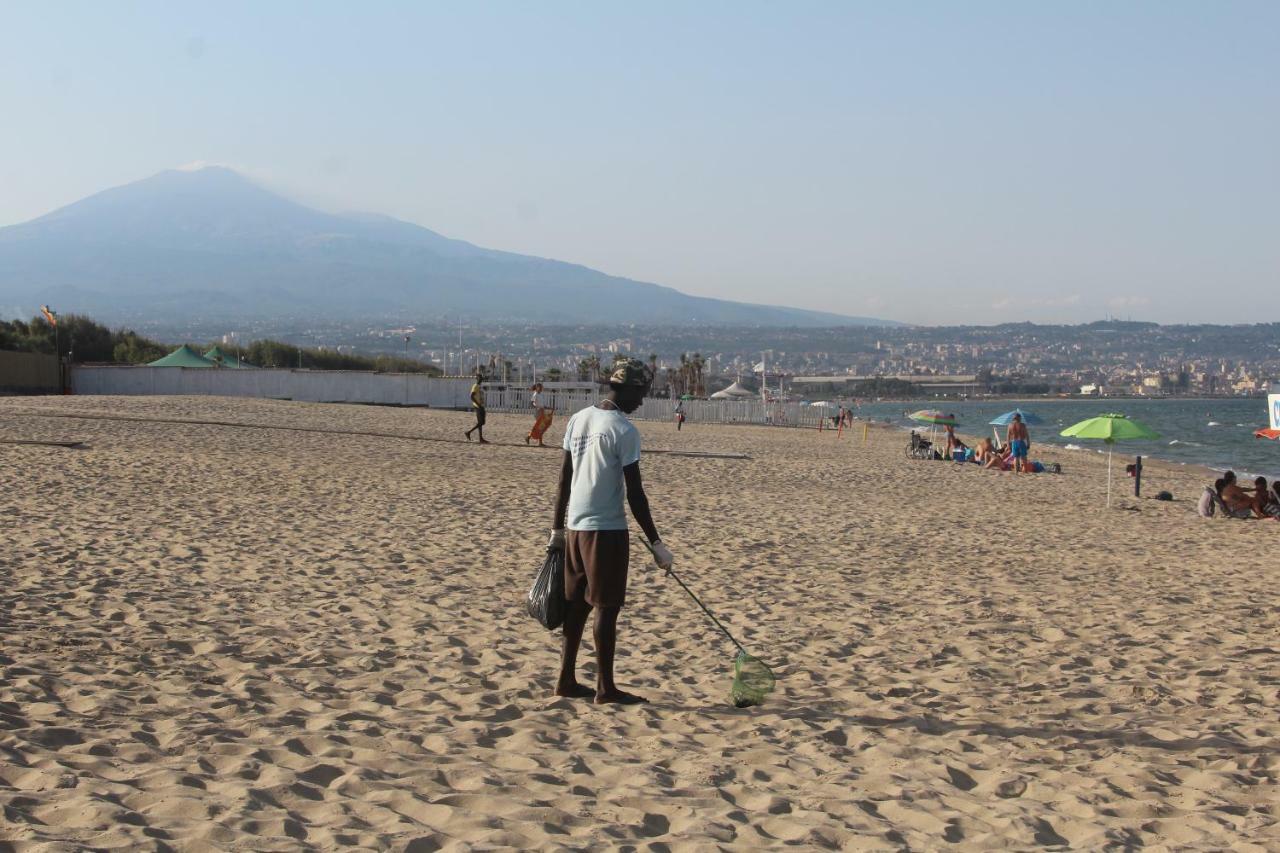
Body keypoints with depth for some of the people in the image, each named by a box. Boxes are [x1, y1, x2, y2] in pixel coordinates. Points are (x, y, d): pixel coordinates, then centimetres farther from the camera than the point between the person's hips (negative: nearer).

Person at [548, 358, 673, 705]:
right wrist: (655, 544, -8)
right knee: (607, 608, 1)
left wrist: (557, 528, 19)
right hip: (607, 529, -7)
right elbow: (635, 494, -14)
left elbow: (564, 478, 12)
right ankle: (605, 688, 7)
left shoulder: (578, 420, 8)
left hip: (575, 526, 7)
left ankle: (566, 679, 21)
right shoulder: (624, 430, -14)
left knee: (577, 604, 14)